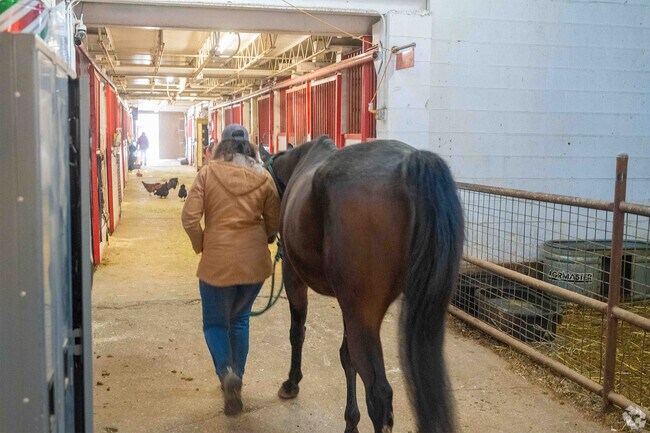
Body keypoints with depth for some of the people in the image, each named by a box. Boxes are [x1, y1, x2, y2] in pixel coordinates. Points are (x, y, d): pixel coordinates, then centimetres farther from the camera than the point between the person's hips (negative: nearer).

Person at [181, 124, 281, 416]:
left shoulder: (208, 172, -6)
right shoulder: (263, 177, -1)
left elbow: (189, 218, -11)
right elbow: (274, 222, 3)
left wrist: (200, 246, 6)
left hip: (217, 261, -2)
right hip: (255, 261, 3)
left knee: (215, 322, 14)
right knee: (240, 319, 22)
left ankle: (226, 371, -12)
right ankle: (235, 381, 25)